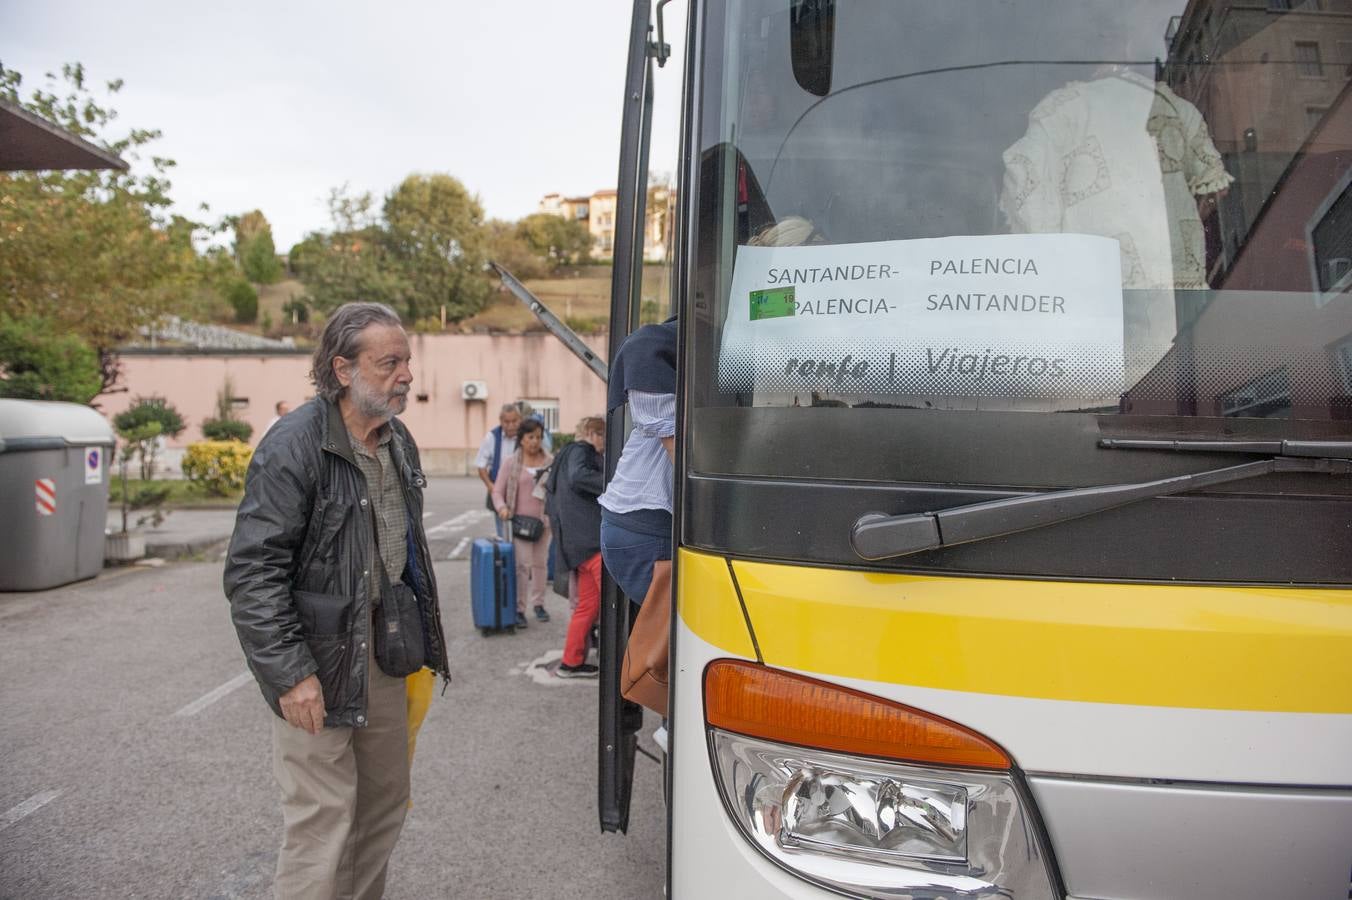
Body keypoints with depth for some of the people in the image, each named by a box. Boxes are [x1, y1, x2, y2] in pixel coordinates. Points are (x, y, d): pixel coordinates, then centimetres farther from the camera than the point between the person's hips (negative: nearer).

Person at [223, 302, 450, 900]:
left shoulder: (398, 442, 8)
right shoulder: (294, 446, -17)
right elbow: (251, 571, -19)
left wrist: (421, 639, 16)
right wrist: (290, 674, -22)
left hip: (386, 657, 8)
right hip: (322, 662, -8)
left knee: (385, 805, 17)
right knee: (323, 820, 1)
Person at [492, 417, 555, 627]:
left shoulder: (550, 462, 7)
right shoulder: (511, 463, 1)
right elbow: (497, 491, 2)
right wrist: (502, 508, -17)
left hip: (543, 520, 3)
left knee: (540, 563, 12)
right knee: (522, 564, -9)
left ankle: (538, 604, 26)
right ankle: (519, 609, -2)